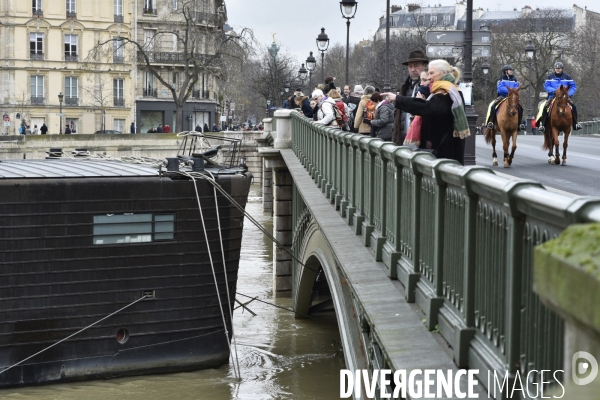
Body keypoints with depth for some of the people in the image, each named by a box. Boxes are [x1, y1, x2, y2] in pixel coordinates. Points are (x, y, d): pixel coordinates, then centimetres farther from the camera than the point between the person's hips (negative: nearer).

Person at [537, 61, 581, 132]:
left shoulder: (567, 77, 8)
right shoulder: (550, 77, 7)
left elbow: (573, 86, 8)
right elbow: (546, 86, 0)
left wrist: (569, 94, -9)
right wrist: (554, 90, -17)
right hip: (553, 96, -1)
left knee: (573, 106, -20)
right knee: (545, 107, -27)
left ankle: (575, 124, -9)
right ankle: (542, 124, -22)